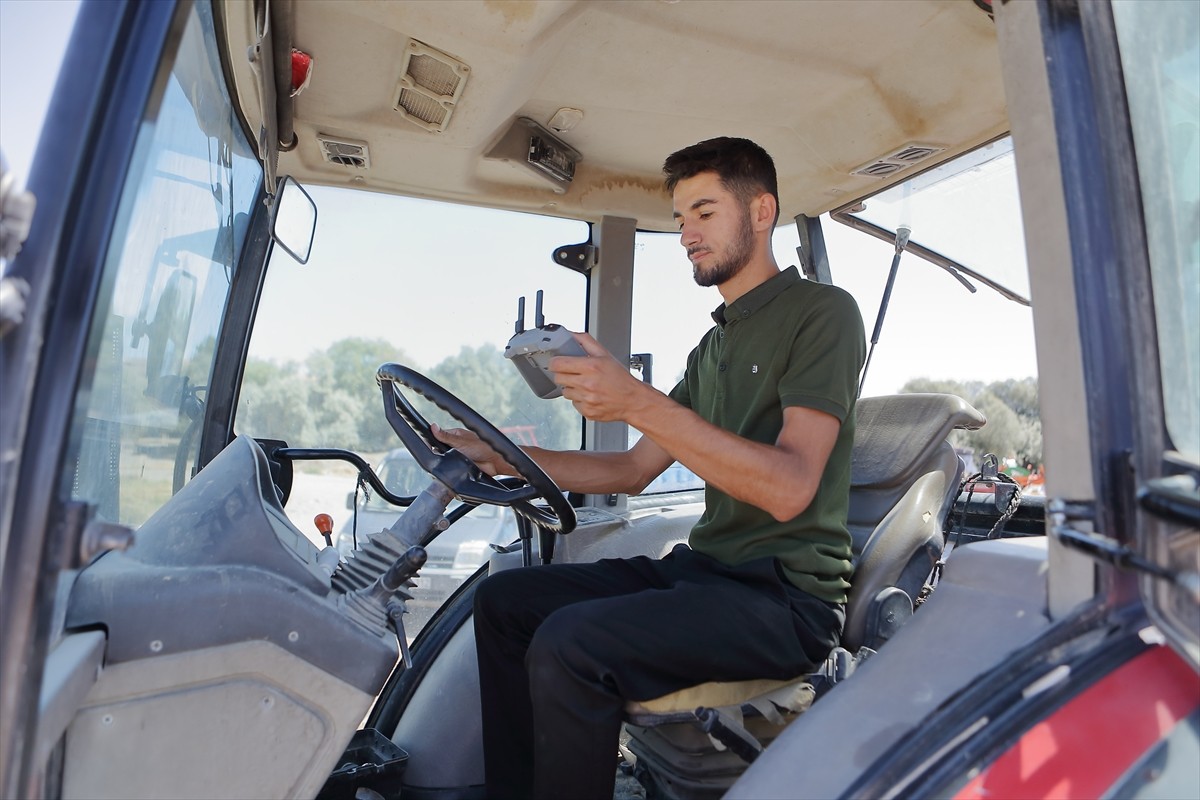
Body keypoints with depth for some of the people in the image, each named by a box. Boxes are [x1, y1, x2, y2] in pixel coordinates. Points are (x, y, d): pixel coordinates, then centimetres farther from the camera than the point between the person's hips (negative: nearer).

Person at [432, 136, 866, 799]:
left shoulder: (821, 311, -7)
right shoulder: (713, 347, 18)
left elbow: (789, 488, -21)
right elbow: (633, 471, 16)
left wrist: (640, 404, -27)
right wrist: (501, 457, 7)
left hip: (787, 595, -8)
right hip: (702, 569, 9)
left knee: (567, 645, -28)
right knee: (504, 598, 6)